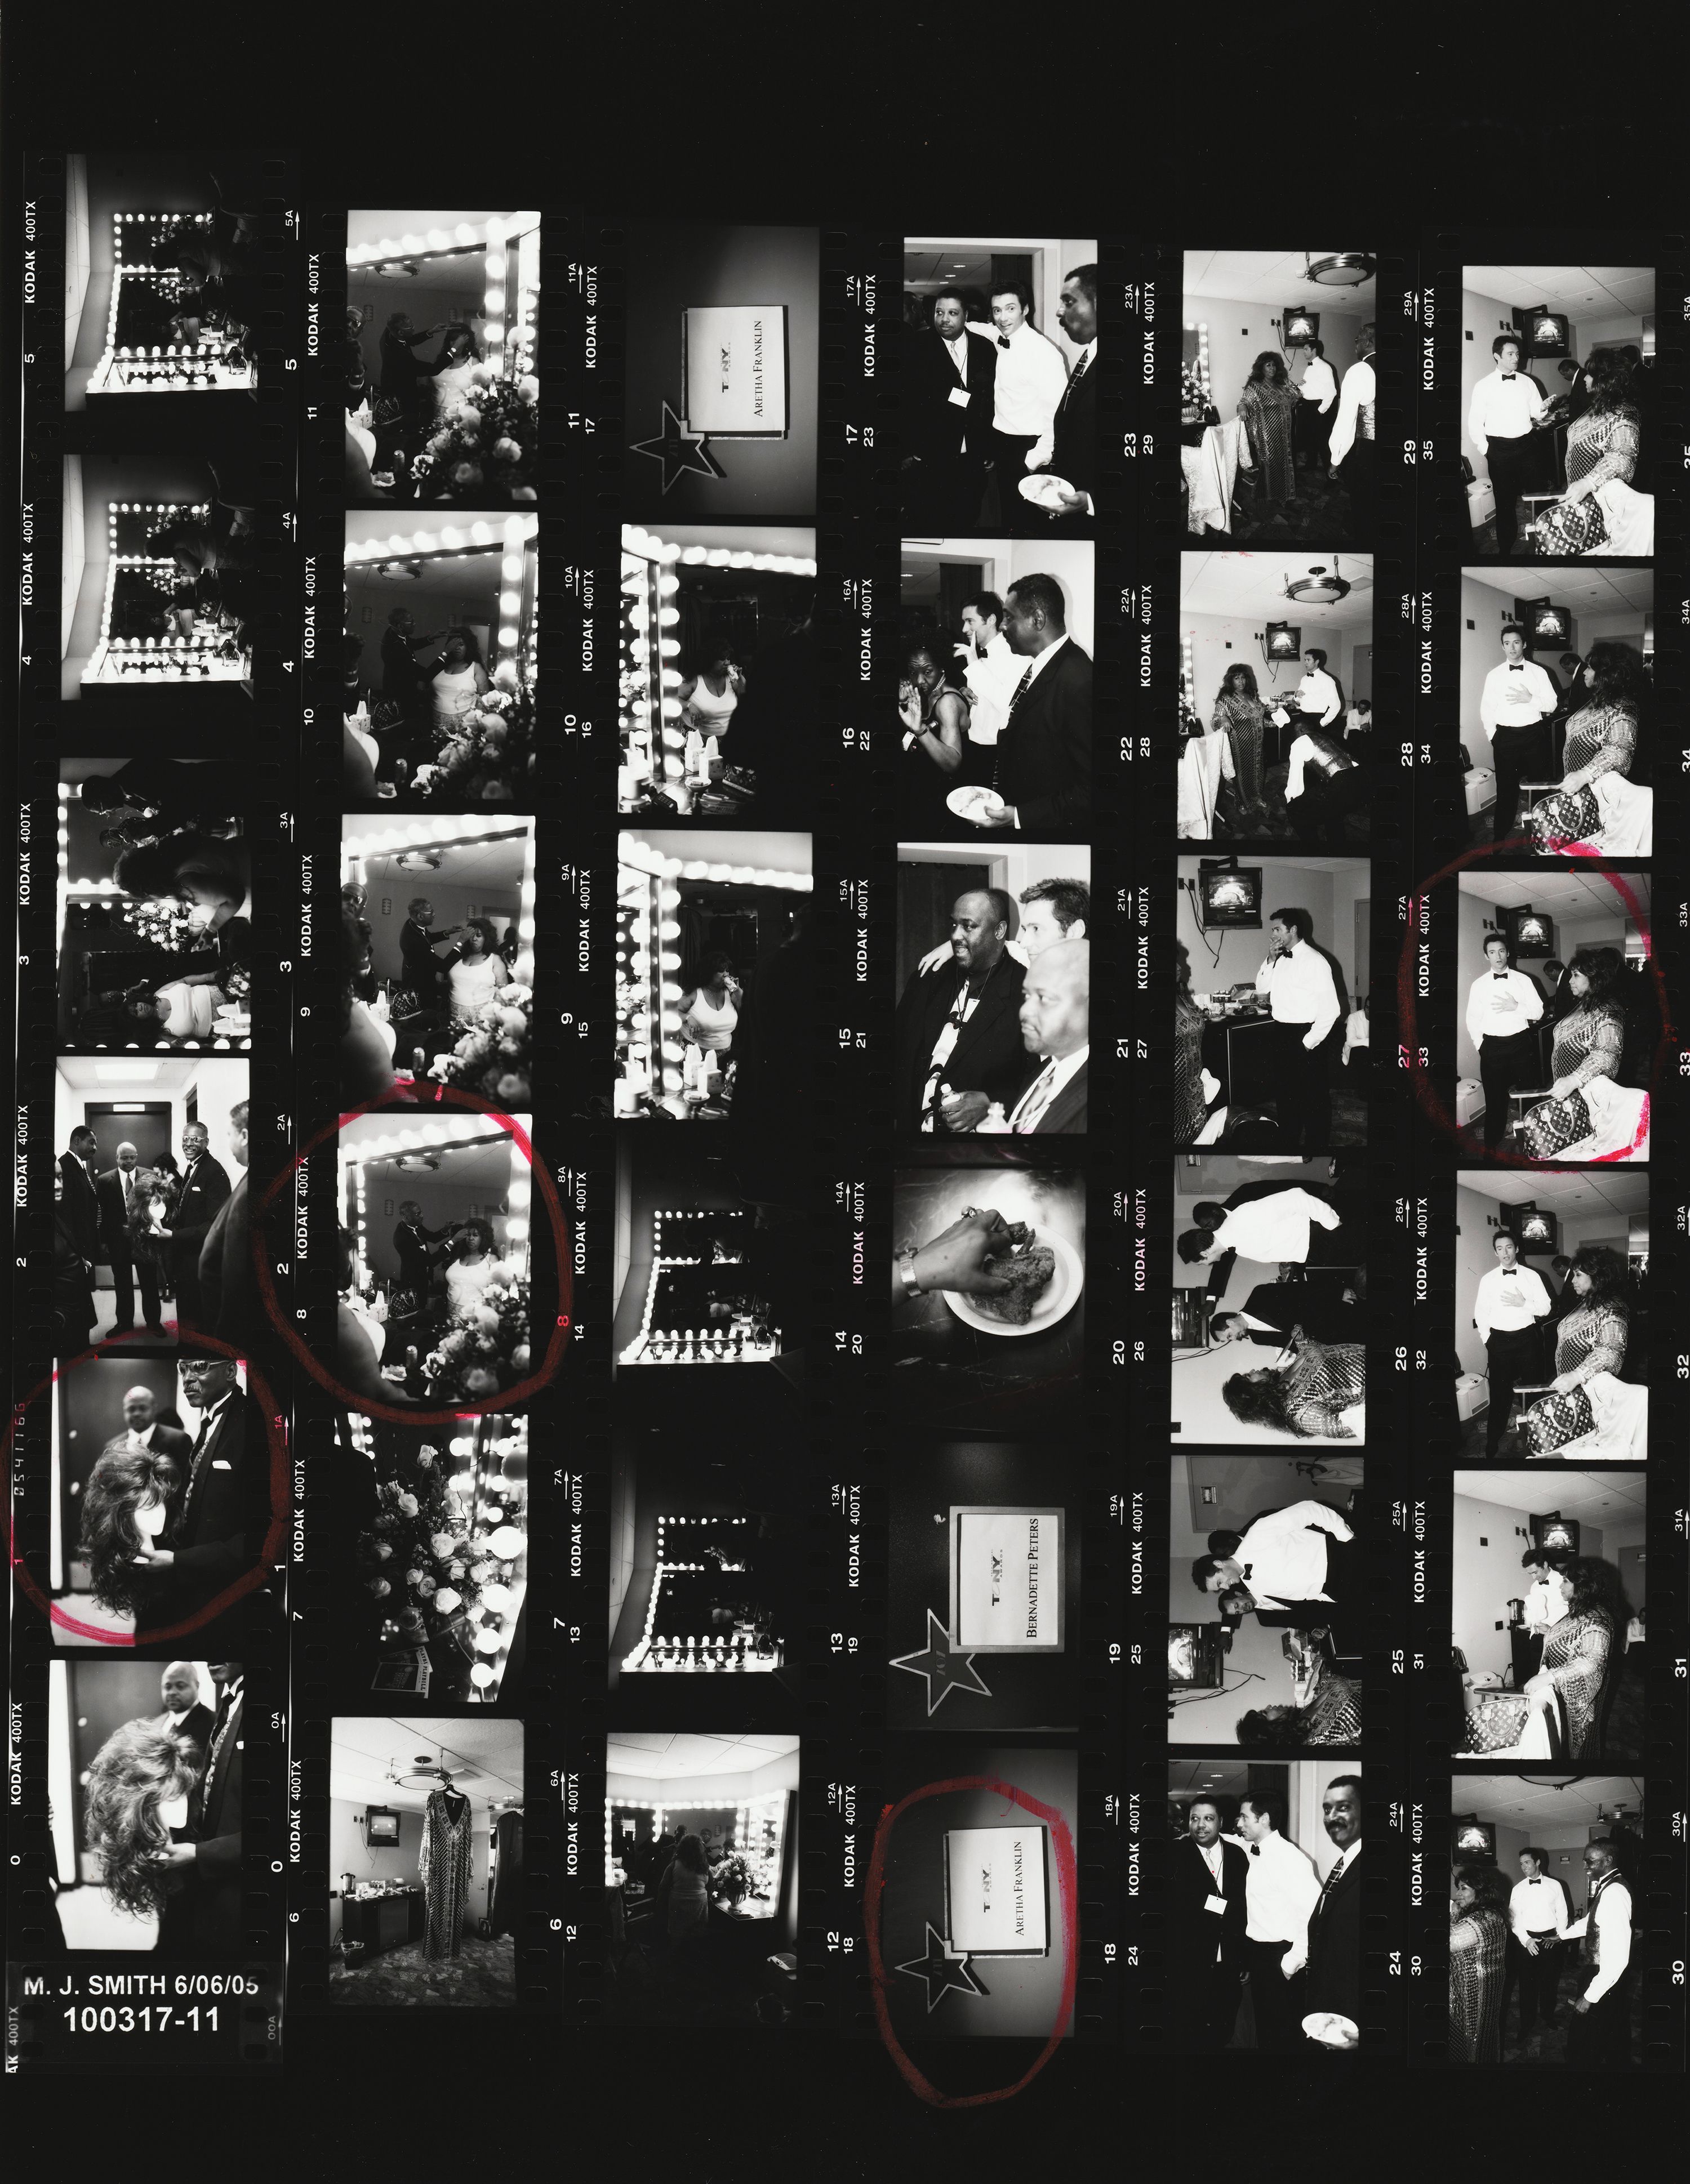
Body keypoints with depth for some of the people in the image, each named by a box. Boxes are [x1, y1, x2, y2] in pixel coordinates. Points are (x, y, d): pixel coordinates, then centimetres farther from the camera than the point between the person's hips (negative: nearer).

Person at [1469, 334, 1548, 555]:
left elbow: (1537, 414, 5)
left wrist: (1542, 410, -17)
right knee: (1505, 500, 4)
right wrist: (1486, 450, -5)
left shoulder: (1527, 382, 4)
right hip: (1499, 448, -3)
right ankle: (1505, 548, 16)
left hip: (1526, 445, 3)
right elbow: (1475, 423, -3)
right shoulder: (1484, 386, -5)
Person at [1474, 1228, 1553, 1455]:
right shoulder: (1488, 1280, 2)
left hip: (1527, 1337, 0)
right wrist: (1488, 1341, -3)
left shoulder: (1532, 1276, 1)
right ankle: (1492, 1443, 5)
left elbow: (1545, 1308, -1)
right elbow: (1480, 1313, 4)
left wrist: (1524, 1303, -16)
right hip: (1499, 1340, 0)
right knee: (1499, 1391, 0)